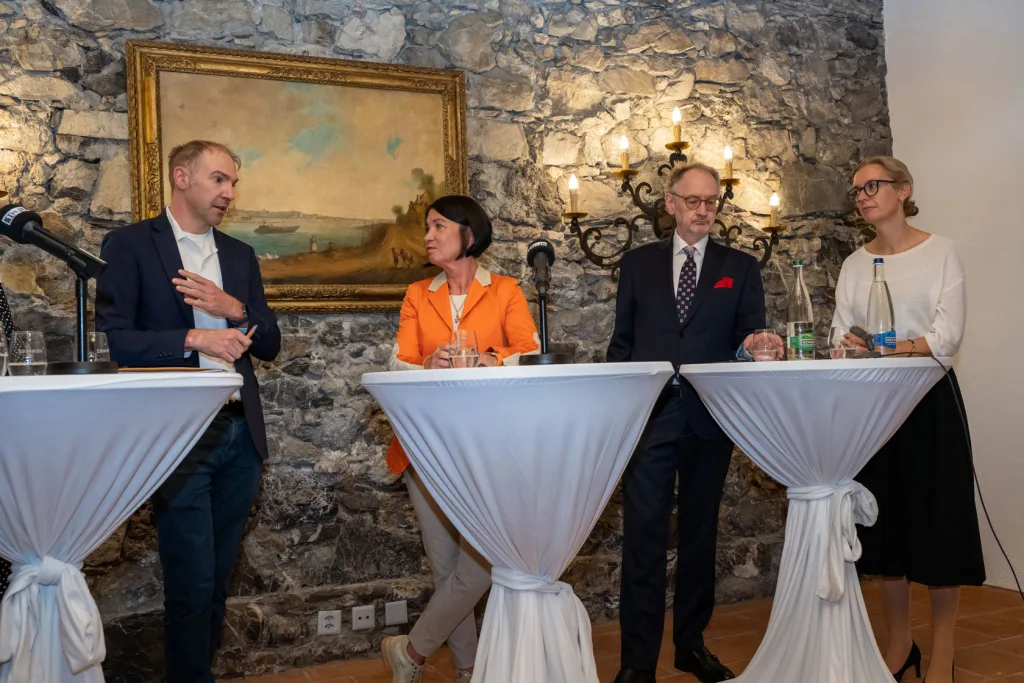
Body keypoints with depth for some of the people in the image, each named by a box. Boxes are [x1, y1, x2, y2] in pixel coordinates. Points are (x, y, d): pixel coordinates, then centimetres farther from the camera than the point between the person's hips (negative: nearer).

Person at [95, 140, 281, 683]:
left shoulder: (240, 256, 15)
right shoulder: (130, 244, 0)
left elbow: (269, 346, 14)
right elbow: (112, 338, -9)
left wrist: (234, 308, -5)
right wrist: (193, 339, -19)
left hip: (240, 433, 5)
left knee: (218, 577, 13)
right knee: (191, 581, -2)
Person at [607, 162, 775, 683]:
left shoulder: (740, 268, 9)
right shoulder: (638, 263, 10)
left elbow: (750, 338, 1)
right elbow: (621, 341, 10)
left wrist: (755, 347, -23)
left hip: (710, 418, 1)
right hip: (648, 414, -1)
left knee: (700, 533, 12)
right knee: (643, 537, -4)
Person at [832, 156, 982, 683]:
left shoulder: (940, 252, -1)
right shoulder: (855, 265, 11)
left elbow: (949, 334, -11)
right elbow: (842, 336, 3)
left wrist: (891, 350, -26)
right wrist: (849, 349, -20)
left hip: (928, 400, -4)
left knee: (937, 517, -2)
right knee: (886, 517, 7)